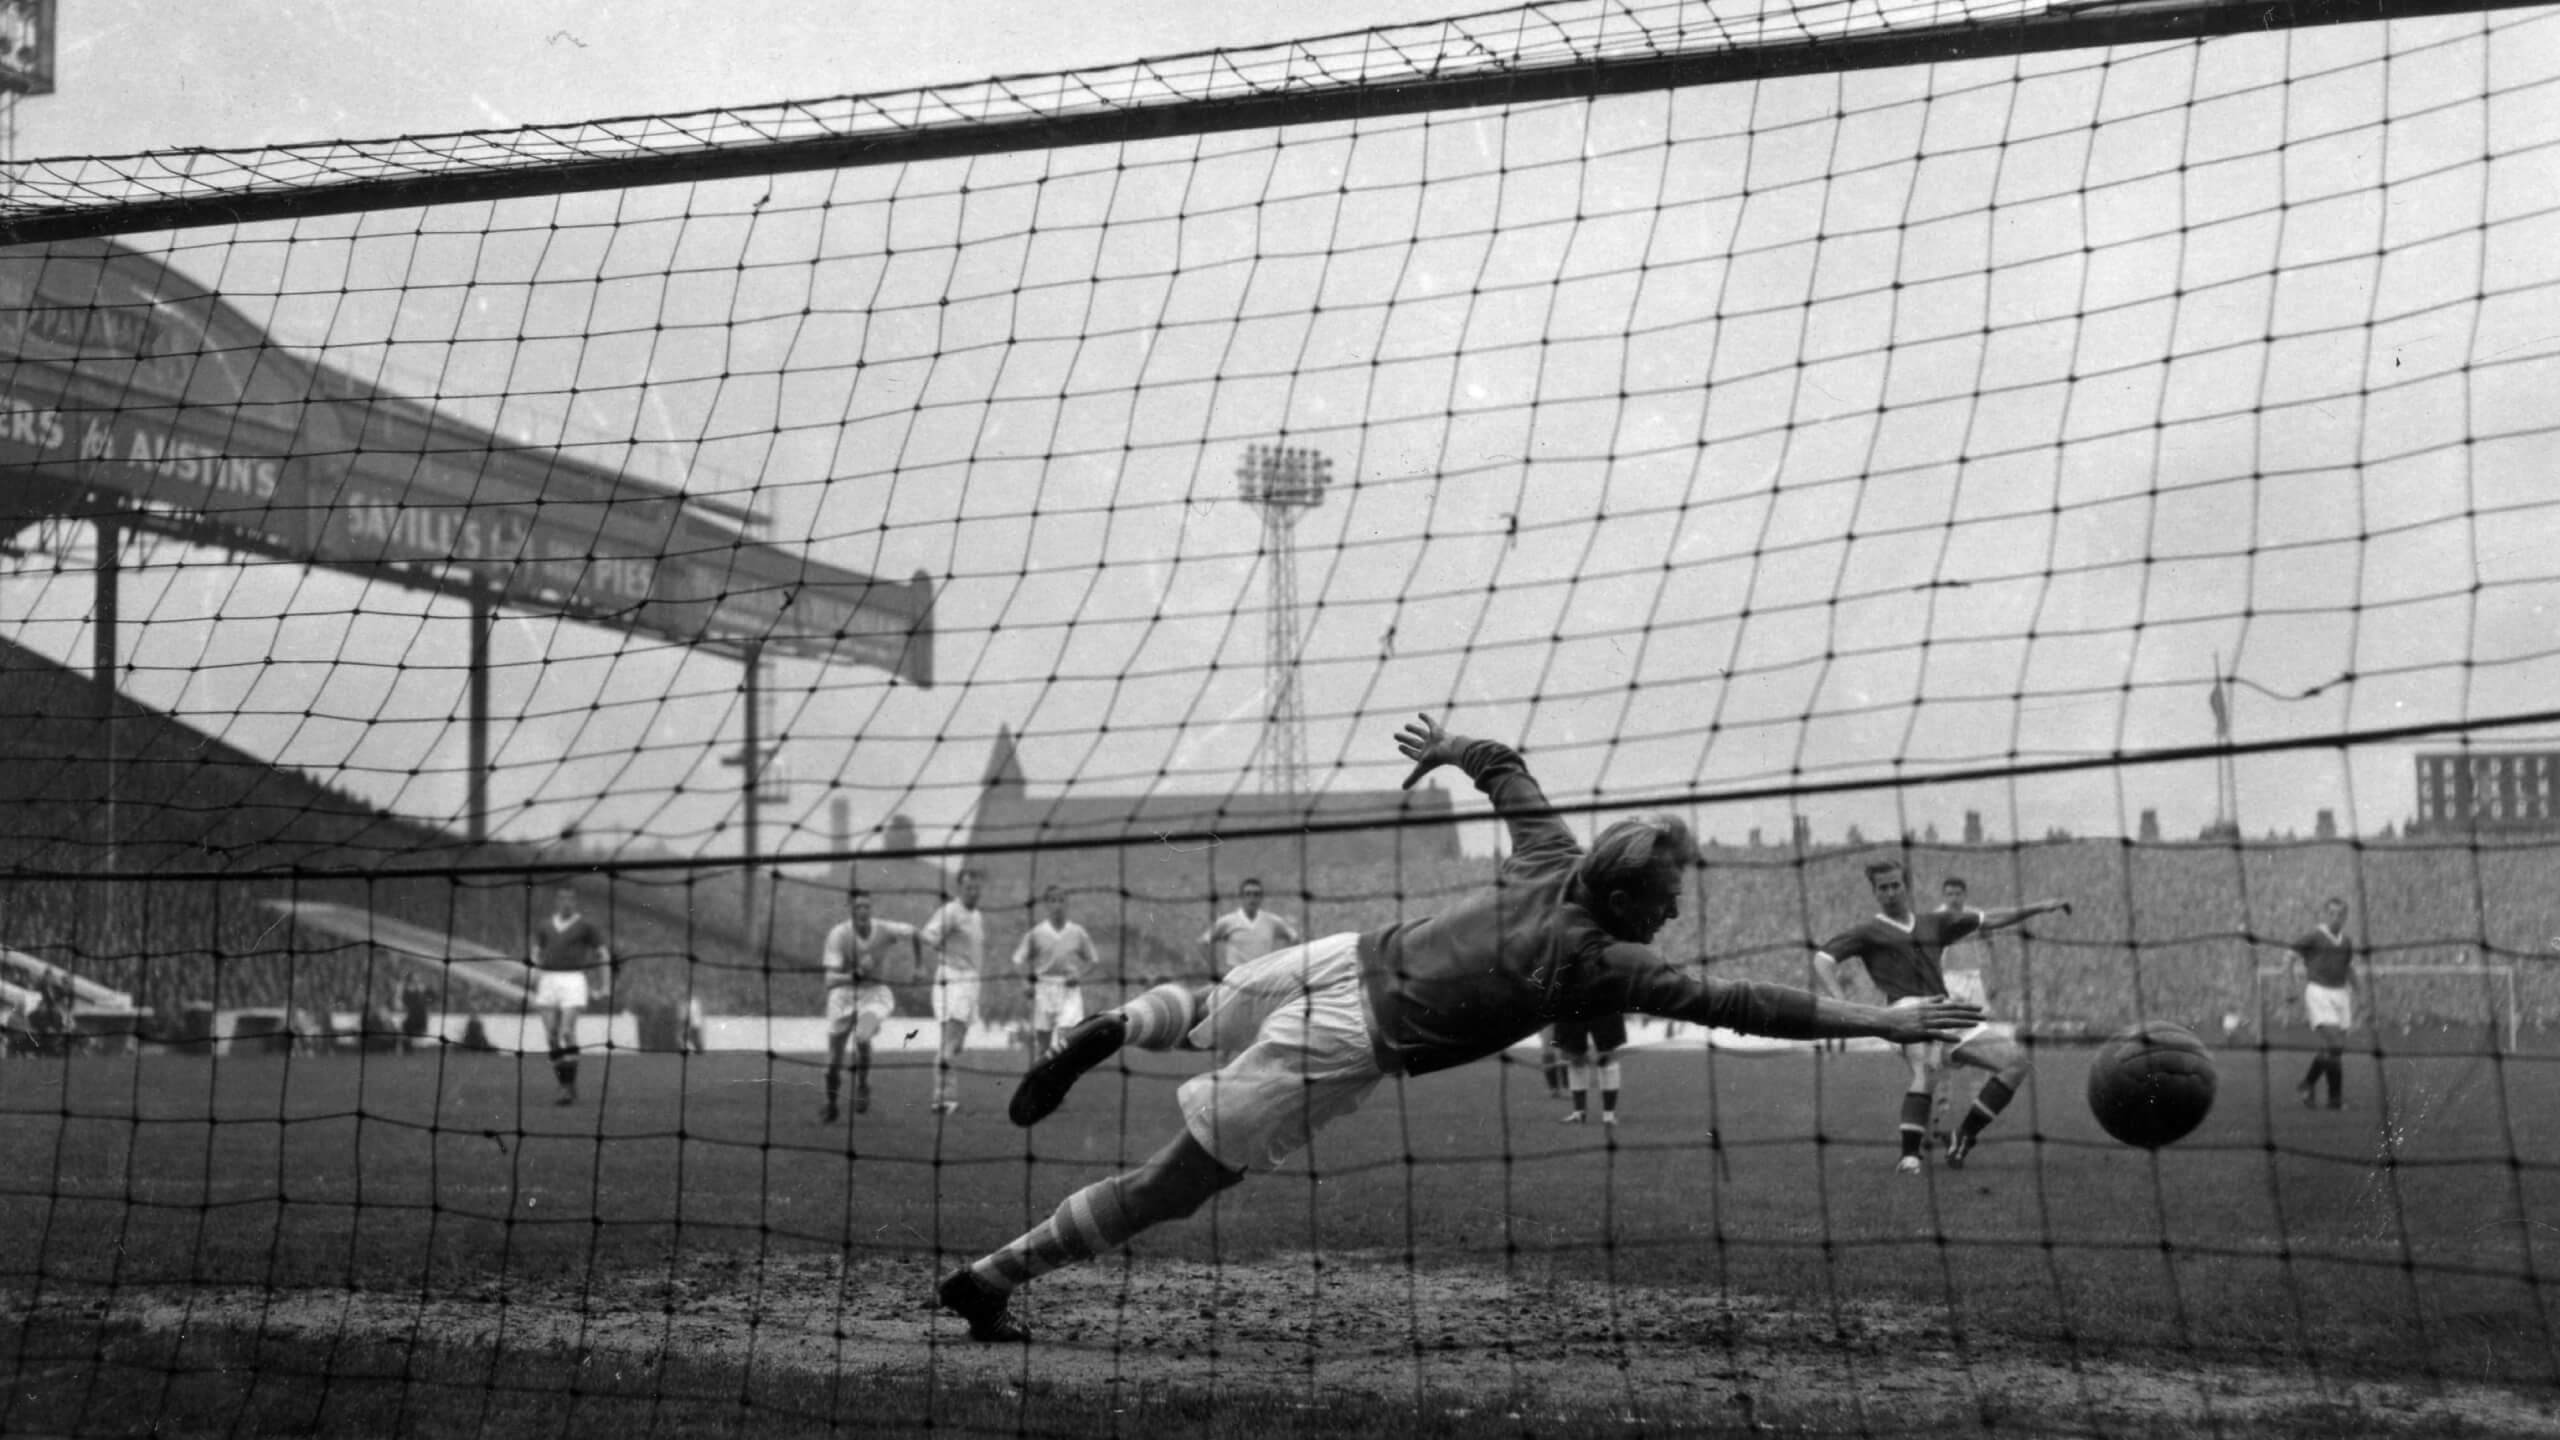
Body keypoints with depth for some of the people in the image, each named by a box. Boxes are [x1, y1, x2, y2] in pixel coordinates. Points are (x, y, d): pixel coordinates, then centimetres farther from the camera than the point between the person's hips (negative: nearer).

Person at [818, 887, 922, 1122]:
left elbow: (912, 933, 7)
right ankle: (831, 1105, 30)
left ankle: (863, 1086, 0)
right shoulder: (838, 935, -19)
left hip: (875, 994, -1)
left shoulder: (884, 930, -16)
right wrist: (855, 975, -41)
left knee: (862, 1037, -29)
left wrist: (915, 967, 9)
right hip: (844, 994, 1)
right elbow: (831, 980, -24)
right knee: (834, 1053, 3)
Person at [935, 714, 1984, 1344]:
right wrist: (1878, 1022, -25)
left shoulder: (1551, 861, 1)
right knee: (1175, 1183, 0)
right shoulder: (1598, 959, -20)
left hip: (1346, 956, 8)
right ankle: (990, 1278, 3)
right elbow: (1733, 1004, -25)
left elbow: (1502, 764, 16)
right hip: (1347, 1045, -8)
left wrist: (1444, 748, 38)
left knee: (1209, 1012, 44)